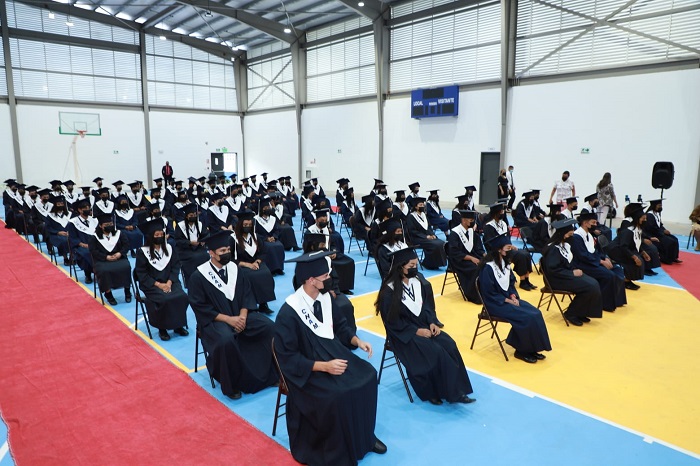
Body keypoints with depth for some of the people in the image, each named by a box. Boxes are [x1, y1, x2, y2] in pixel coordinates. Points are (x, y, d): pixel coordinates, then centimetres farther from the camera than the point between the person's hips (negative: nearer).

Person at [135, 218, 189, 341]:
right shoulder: (142, 252, -4)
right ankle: (162, 328, -11)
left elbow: (175, 267, 4)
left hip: (169, 282, 4)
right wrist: (158, 284, -16)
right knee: (164, 299, -31)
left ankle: (178, 325, -7)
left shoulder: (170, 248, 7)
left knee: (182, 297, -25)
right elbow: (141, 274, -6)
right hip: (151, 285, -3)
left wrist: (169, 282, -13)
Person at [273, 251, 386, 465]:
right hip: (306, 369, -7)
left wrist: (357, 340, -3)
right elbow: (288, 359, -20)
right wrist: (324, 366, -27)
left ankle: (364, 436, 12)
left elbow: (339, 325, 14)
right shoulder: (288, 314, -24)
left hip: (332, 353, 7)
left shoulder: (325, 296, -3)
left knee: (367, 376, -9)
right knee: (337, 396, -27)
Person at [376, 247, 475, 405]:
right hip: (403, 333, -6)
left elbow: (427, 306, 11)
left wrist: (432, 322, -7)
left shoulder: (419, 281, 2)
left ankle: (455, 390, -11)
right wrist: (416, 331, -19)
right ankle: (435, 392, -9)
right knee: (435, 352, -25)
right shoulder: (389, 290, -17)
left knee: (449, 345, -18)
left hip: (424, 326, 6)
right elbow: (392, 322, -15)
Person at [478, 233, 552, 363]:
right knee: (526, 317, -21)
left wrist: (513, 296, -3)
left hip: (508, 299, 8)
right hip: (496, 304, -8)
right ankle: (522, 351, -4)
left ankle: (531, 349, 1)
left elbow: (511, 283, 15)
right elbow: (489, 294, -19)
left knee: (535, 313, -9)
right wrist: (508, 301, -17)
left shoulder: (504, 262, 7)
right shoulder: (488, 267, -20)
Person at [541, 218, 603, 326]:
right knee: (590, 287, -19)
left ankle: (580, 312, 3)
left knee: (594, 283, -10)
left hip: (568, 275, 9)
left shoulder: (565, 245, 8)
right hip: (558, 279, -9)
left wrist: (575, 270, 0)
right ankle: (571, 313, -4)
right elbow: (553, 270, -24)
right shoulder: (553, 248, -19)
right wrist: (572, 273, -20)